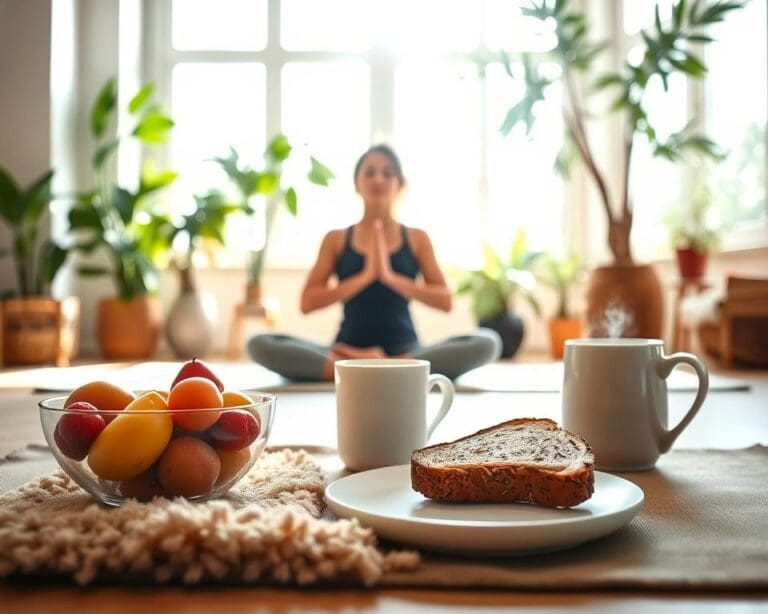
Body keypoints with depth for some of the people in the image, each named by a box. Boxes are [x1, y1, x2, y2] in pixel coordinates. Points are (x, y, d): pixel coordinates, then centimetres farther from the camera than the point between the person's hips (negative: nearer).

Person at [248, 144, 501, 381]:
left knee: (487, 342, -25)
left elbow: (445, 300, 1)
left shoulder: (417, 239, 10)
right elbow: (307, 302, -1)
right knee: (260, 344, -24)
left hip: (404, 352, 0)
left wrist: (390, 276, -12)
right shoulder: (336, 239, 9)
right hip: (347, 351, 0)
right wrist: (365, 276, -13)